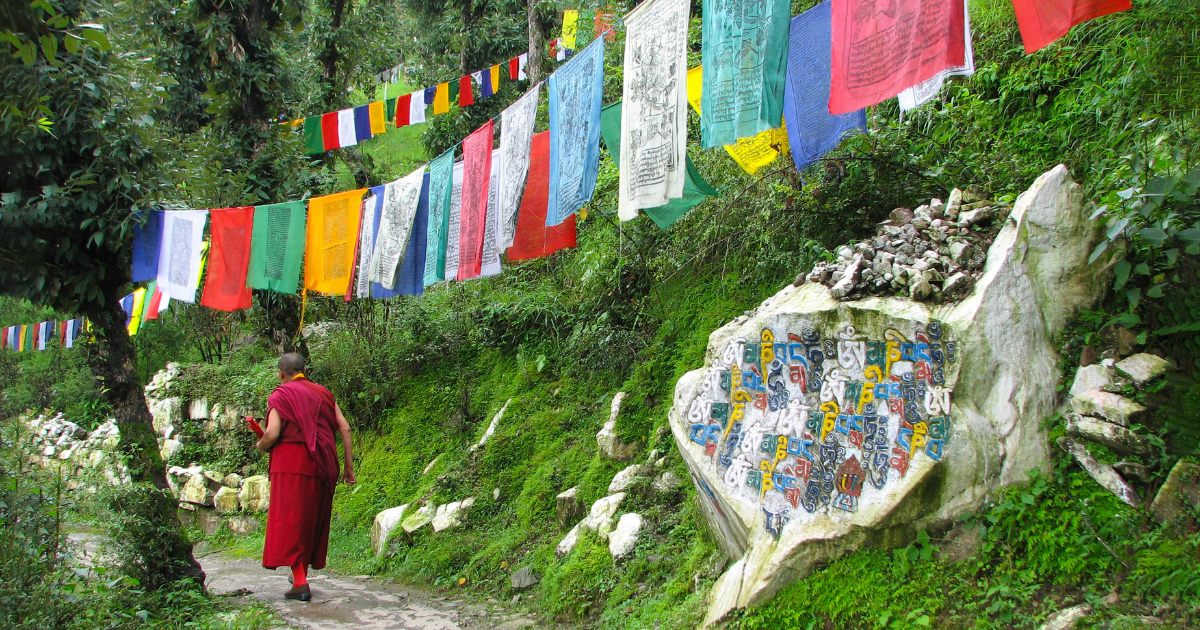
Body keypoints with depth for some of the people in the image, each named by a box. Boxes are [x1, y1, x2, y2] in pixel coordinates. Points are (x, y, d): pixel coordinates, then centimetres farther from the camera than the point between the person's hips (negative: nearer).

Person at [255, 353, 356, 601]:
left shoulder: (280, 396, -3)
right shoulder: (322, 394, 12)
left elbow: (272, 434, -14)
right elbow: (344, 428, 6)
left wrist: (261, 446, 9)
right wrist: (349, 465, 10)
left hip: (291, 463, -5)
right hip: (322, 466, 5)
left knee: (290, 519, -2)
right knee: (314, 518, 17)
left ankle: (300, 582, -11)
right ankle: (302, 572, 29)